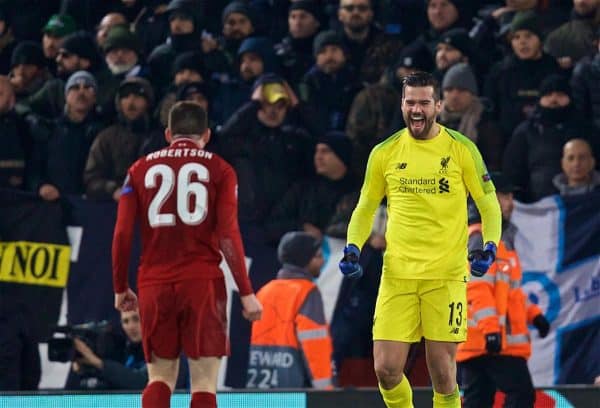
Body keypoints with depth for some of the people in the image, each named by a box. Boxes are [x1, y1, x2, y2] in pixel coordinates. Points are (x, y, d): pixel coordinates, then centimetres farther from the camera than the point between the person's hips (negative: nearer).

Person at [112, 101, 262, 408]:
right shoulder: (218, 170, 4)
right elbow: (228, 235, -5)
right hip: (203, 284, -2)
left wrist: (120, 288, 14)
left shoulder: (141, 169, 10)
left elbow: (122, 234, 4)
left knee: (160, 377, 10)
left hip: (155, 285, 2)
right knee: (204, 382, -1)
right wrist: (246, 293, -3)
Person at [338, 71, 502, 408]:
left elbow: (489, 206, 5)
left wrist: (489, 247, -12)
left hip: (446, 275, -2)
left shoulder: (462, 149, -1)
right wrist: (353, 248, 0)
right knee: (386, 369, -5)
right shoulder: (384, 153, 5)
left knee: (442, 371, -3)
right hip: (397, 275, 2)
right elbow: (366, 208, 16)